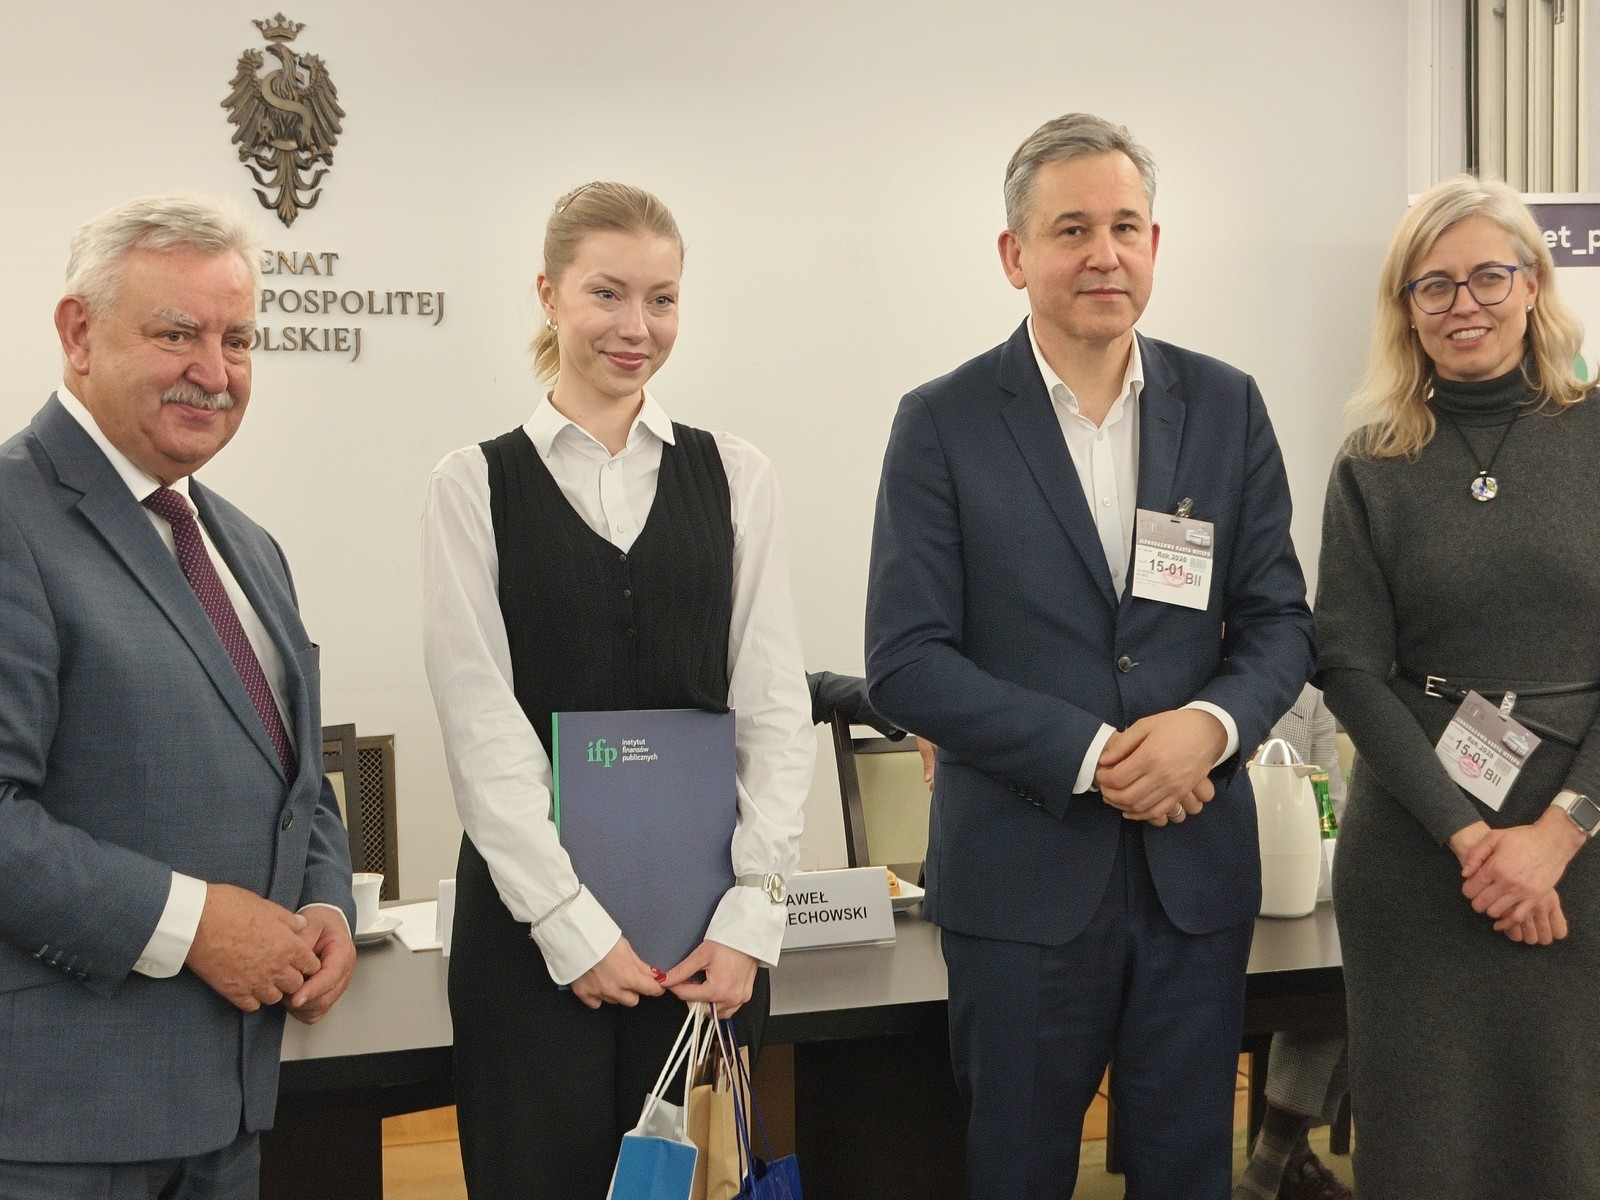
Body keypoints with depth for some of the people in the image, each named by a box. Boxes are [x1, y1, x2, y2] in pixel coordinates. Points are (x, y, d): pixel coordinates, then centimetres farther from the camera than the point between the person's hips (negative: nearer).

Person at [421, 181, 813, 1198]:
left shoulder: (735, 477, 6)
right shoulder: (476, 486, 1)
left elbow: (776, 705, 2)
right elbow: (483, 721, -5)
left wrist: (751, 910, -7)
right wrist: (574, 922, -11)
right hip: (533, 907, -1)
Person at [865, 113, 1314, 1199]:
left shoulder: (1227, 407, 4)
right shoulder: (943, 424, -5)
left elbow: (1279, 618, 6)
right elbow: (906, 662, -10)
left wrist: (1212, 723, -15)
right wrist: (1091, 756, -16)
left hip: (1198, 865, 3)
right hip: (1023, 871, -2)